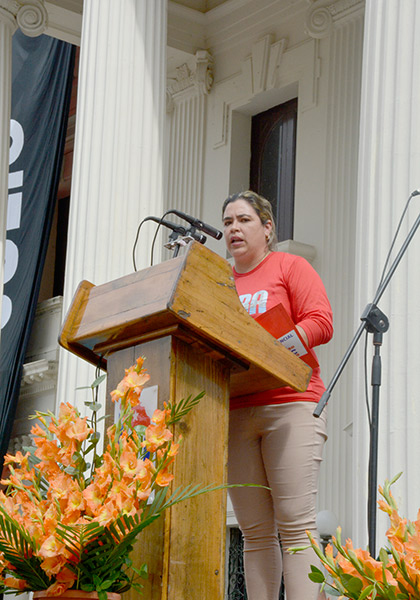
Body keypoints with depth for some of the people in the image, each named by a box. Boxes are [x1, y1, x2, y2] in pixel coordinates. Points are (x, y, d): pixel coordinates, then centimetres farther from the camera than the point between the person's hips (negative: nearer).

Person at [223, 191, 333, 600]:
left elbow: (320, 323, -3)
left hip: (288, 404, -4)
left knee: (295, 523, -12)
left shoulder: (290, 267, 9)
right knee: (255, 531, 0)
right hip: (233, 410, 4)